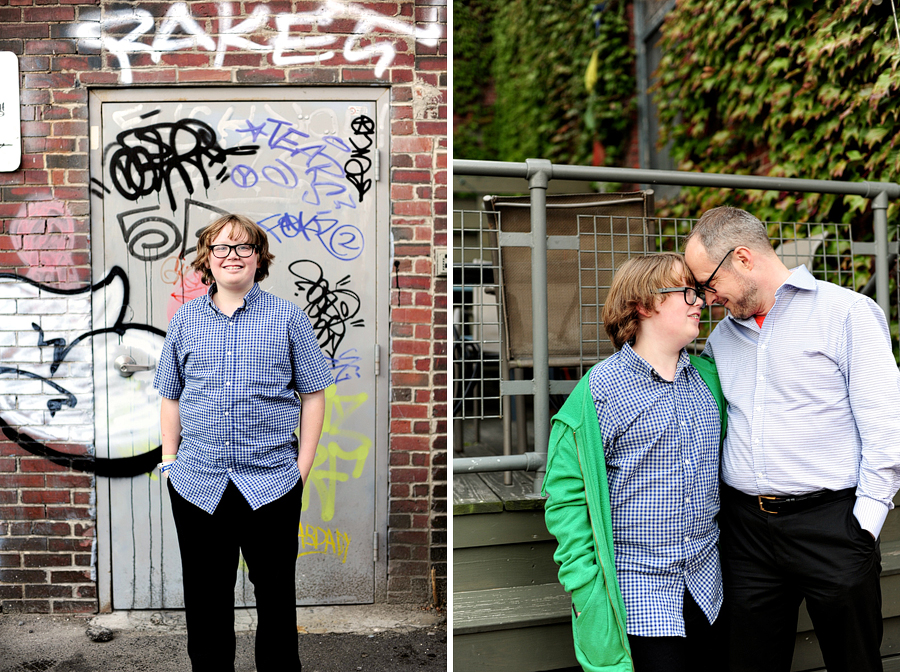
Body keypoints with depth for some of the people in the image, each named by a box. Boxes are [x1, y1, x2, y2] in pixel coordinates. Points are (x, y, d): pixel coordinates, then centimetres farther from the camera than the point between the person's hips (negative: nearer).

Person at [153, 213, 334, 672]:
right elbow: (171, 397, 12)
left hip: (271, 481, -2)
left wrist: (304, 464, -4)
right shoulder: (185, 319, 7)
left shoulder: (288, 319, 0)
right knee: (205, 594, 14)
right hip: (197, 481, 2)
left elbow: (313, 394, 1)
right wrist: (169, 460, 6)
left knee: (275, 590, 10)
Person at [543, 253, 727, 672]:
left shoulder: (708, 377, 6)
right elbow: (566, 497, -12)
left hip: (705, 587, 6)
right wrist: (587, 590, -14)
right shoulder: (600, 389, -13)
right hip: (637, 592, -6)